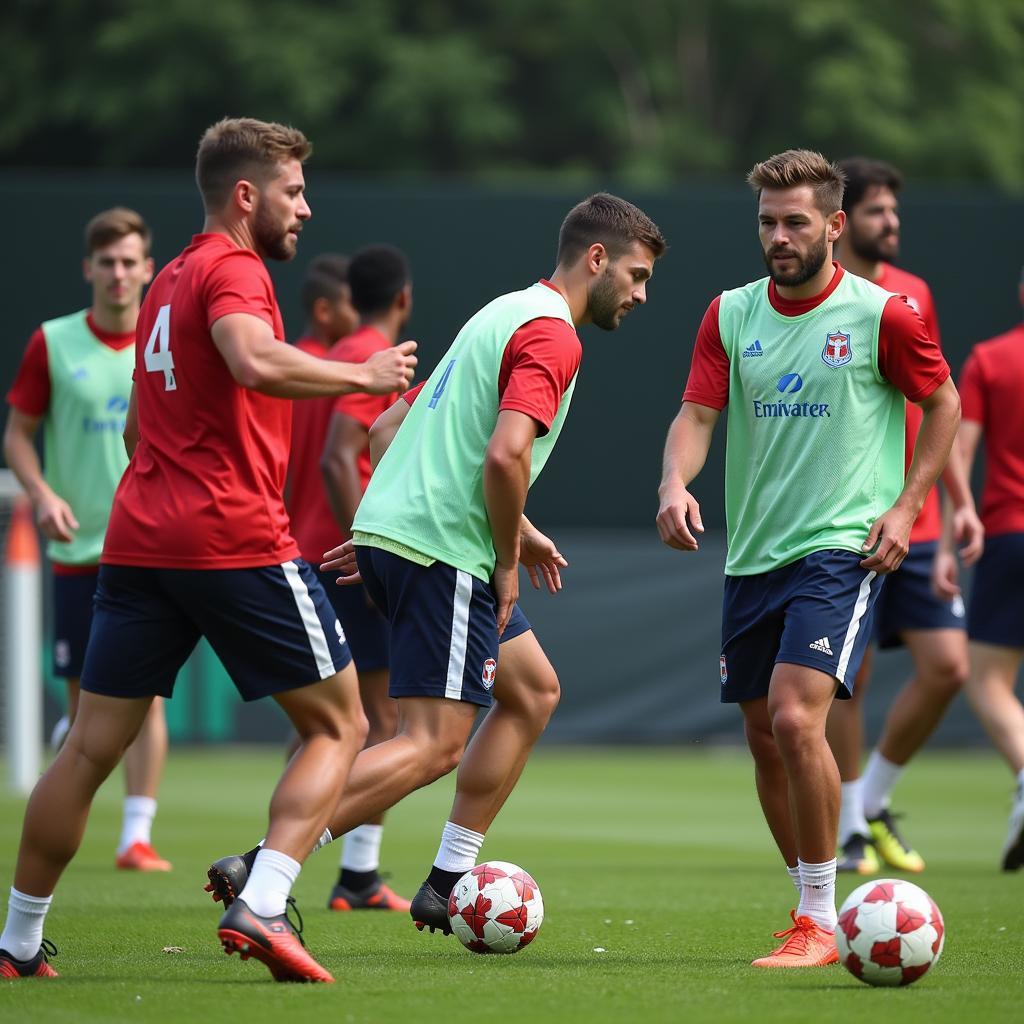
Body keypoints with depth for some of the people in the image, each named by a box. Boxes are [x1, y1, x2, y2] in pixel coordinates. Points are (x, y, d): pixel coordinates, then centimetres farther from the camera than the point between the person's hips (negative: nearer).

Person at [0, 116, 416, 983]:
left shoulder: (170, 281, 21)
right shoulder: (234, 270, -6)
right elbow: (255, 362, -28)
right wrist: (364, 376, -17)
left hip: (140, 542, 8)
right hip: (237, 542, -8)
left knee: (91, 748, 9)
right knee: (339, 726, 3)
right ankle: (261, 906, -13)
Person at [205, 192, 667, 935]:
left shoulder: (506, 315, 20)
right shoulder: (552, 336, -11)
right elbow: (506, 454, -26)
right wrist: (509, 561, -11)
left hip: (392, 530, 10)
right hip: (439, 552, -10)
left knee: (533, 691, 19)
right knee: (434, 745, -11)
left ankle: (449, 882, 17)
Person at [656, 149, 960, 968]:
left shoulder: (881, 315, -6)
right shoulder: (731, 315, 6)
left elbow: (944, 404, 6)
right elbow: (697, 414, -1)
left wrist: (906, 507, -3)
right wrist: (675, 484, -21)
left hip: (842, 550, -6)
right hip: (751, 554, 6)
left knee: (796, 718, -21)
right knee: (764, 738, 9)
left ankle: (820, 923, -11)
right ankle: (817, 912, 25)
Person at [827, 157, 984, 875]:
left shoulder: (915, 296, 12)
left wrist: (962, 501, 12)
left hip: (917, 524, 5)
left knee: (948, 667, -3)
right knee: (847, 676, -1)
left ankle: (875, 799, 16)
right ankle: (849, 829, 12)